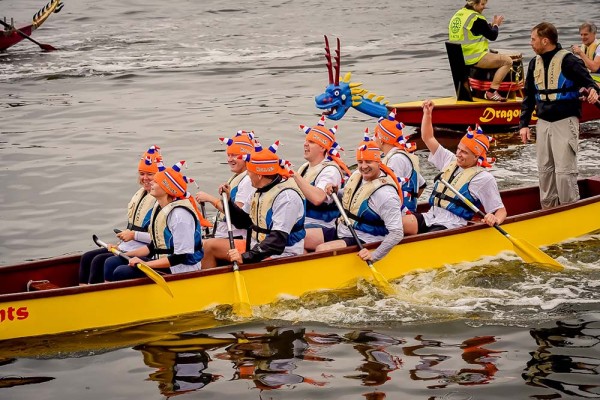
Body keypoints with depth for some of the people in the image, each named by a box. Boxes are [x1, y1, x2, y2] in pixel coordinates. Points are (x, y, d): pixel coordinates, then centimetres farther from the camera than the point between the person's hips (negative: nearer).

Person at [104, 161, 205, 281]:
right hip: (161, 261, 10)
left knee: (121, 273, -20)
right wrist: (125, 255, 11)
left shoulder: (180, 214, -19)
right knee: (111, 264, -1)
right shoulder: (159, 208, 11)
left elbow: (181, 257, -22)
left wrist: (146, 263, -21)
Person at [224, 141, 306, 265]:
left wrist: (246, 257, -31)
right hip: (258, 249, 9)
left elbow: (278, 239, -26)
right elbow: (243, 221, 23)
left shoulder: (287, 196, -19)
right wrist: (228, 201, 8)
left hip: (281, 257, -9)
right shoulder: (261, 192, 12)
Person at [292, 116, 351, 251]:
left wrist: (296, 177, -25)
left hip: (321, 229, -9)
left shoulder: (330, 170, -10)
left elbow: (317, 198, -29)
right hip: (300, 224, 9)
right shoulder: (305, 168, 18)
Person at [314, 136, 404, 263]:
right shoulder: (357, 175, 4)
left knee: (322, 250, -29)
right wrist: (335, 193, 3)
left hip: (363, 243, -9)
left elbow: (397, 234, -25)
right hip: (342, 234, 9)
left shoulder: (386, 194, -22)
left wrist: (374, 256, -33)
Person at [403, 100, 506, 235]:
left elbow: (501, 210, -4)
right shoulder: (451, 161, 17)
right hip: (430, 217, 7)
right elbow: (428, 138, 27)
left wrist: (495, 220, -26)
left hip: (450, 226, -6)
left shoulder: (484, 178, -3)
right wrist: (427, 113, 16)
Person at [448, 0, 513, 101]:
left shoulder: (457, 15, 12)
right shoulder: (476, 18, -16)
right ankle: (491, 92, -9)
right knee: (507, 61, -4)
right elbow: (492, 36, -9)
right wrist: (496, 25, 11)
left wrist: (492, 24, 19)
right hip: (474, 59, -10)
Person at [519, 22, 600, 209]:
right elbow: (529, 96, 16)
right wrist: (524, 123, 11)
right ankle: (548, 209, 21)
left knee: (564, 170, -10)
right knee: (545, 170, 11)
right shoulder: (535, 63, 11)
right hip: (543, 123, 7)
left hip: (565, 122, -7)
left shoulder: (568, 61, -10)